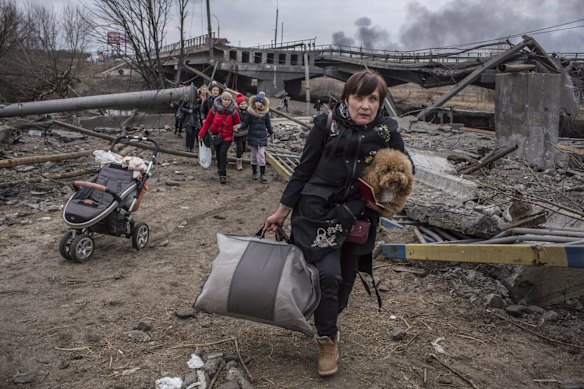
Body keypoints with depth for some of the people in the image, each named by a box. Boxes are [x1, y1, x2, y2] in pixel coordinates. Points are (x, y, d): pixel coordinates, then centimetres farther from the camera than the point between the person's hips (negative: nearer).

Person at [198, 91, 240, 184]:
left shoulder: (233, 111, -6)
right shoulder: (214, 109, -7)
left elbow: (237, 123, 7)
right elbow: (207, 122, 2)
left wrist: (236, 128, -16)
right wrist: (201, 134, 3)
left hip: (227, 136, -2)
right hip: (216, 135, 2)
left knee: (223, 153, -17)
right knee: (218, 154, 12)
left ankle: (223, 175, -16)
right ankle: (220, 168, 35)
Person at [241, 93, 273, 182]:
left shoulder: (265, 113, 1)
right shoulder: (250, 112, -3)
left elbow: (268, 124, 12)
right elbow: (245, 123, -4)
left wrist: (271, 132, 17)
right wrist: (240, 128, -18)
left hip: (262, 137, 0)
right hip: (252, 137, 0)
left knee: (261, 155, -9)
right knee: (254, 155, 10)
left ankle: (262, 174, -6)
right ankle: (254, 172, 24)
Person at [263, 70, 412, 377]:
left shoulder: (387, 132, -2)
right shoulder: (327, 125, -9)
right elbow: (303, 171, -3)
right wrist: (282, 211, 0)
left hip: (356, 219, 3)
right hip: (318, 213, -3)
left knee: (346, 279, 12)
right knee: (328, 275, -13)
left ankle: (326, 324, 39)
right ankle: (328, 339, 10)